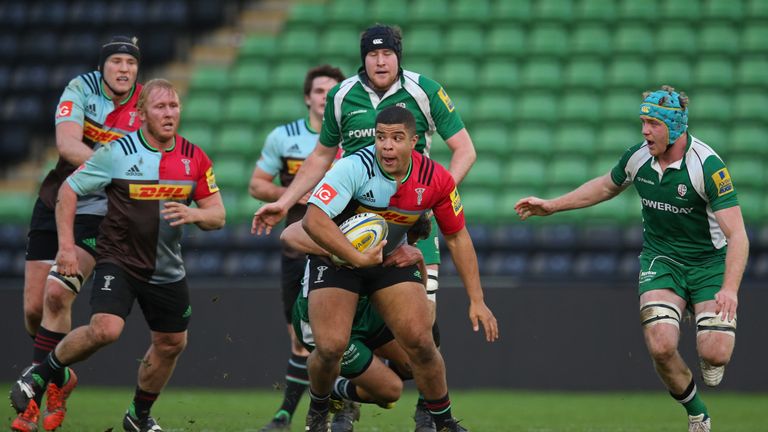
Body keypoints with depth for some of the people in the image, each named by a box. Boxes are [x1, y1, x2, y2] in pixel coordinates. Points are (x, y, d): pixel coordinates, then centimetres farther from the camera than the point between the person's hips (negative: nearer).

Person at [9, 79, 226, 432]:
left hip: (166, 268, 5)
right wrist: (66, 245, -13)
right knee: (105, 330, -25)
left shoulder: (194, 158, -1)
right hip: (118, 260, -5)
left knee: (172, 343, 10)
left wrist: (193, 214, -21)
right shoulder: (117, 153, -13)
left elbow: (217, 215, 3)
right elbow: (69, 190, -5)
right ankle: (40, 376, -3)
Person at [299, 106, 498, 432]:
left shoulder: (436, 180, -15)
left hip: (393, 259, 3)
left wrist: (476, 300, -4)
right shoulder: (355, 168, -28)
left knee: (421, 343, -11)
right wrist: (359, 258, -41)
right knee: (330, 347, -17)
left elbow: (457, 237, -2)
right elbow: (313, 219, -36)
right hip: (336, 258, -3)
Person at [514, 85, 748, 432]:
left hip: (710, 262, -3)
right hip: (660, 258, 3)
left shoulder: (708, 166, -23)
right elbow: (607, 186, 18)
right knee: (661, 346, -21)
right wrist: (551, 206, 17)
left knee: (715, 353, -20)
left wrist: (730, 288, -41)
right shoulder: (637, 157, -6)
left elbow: (737, 234, -27)